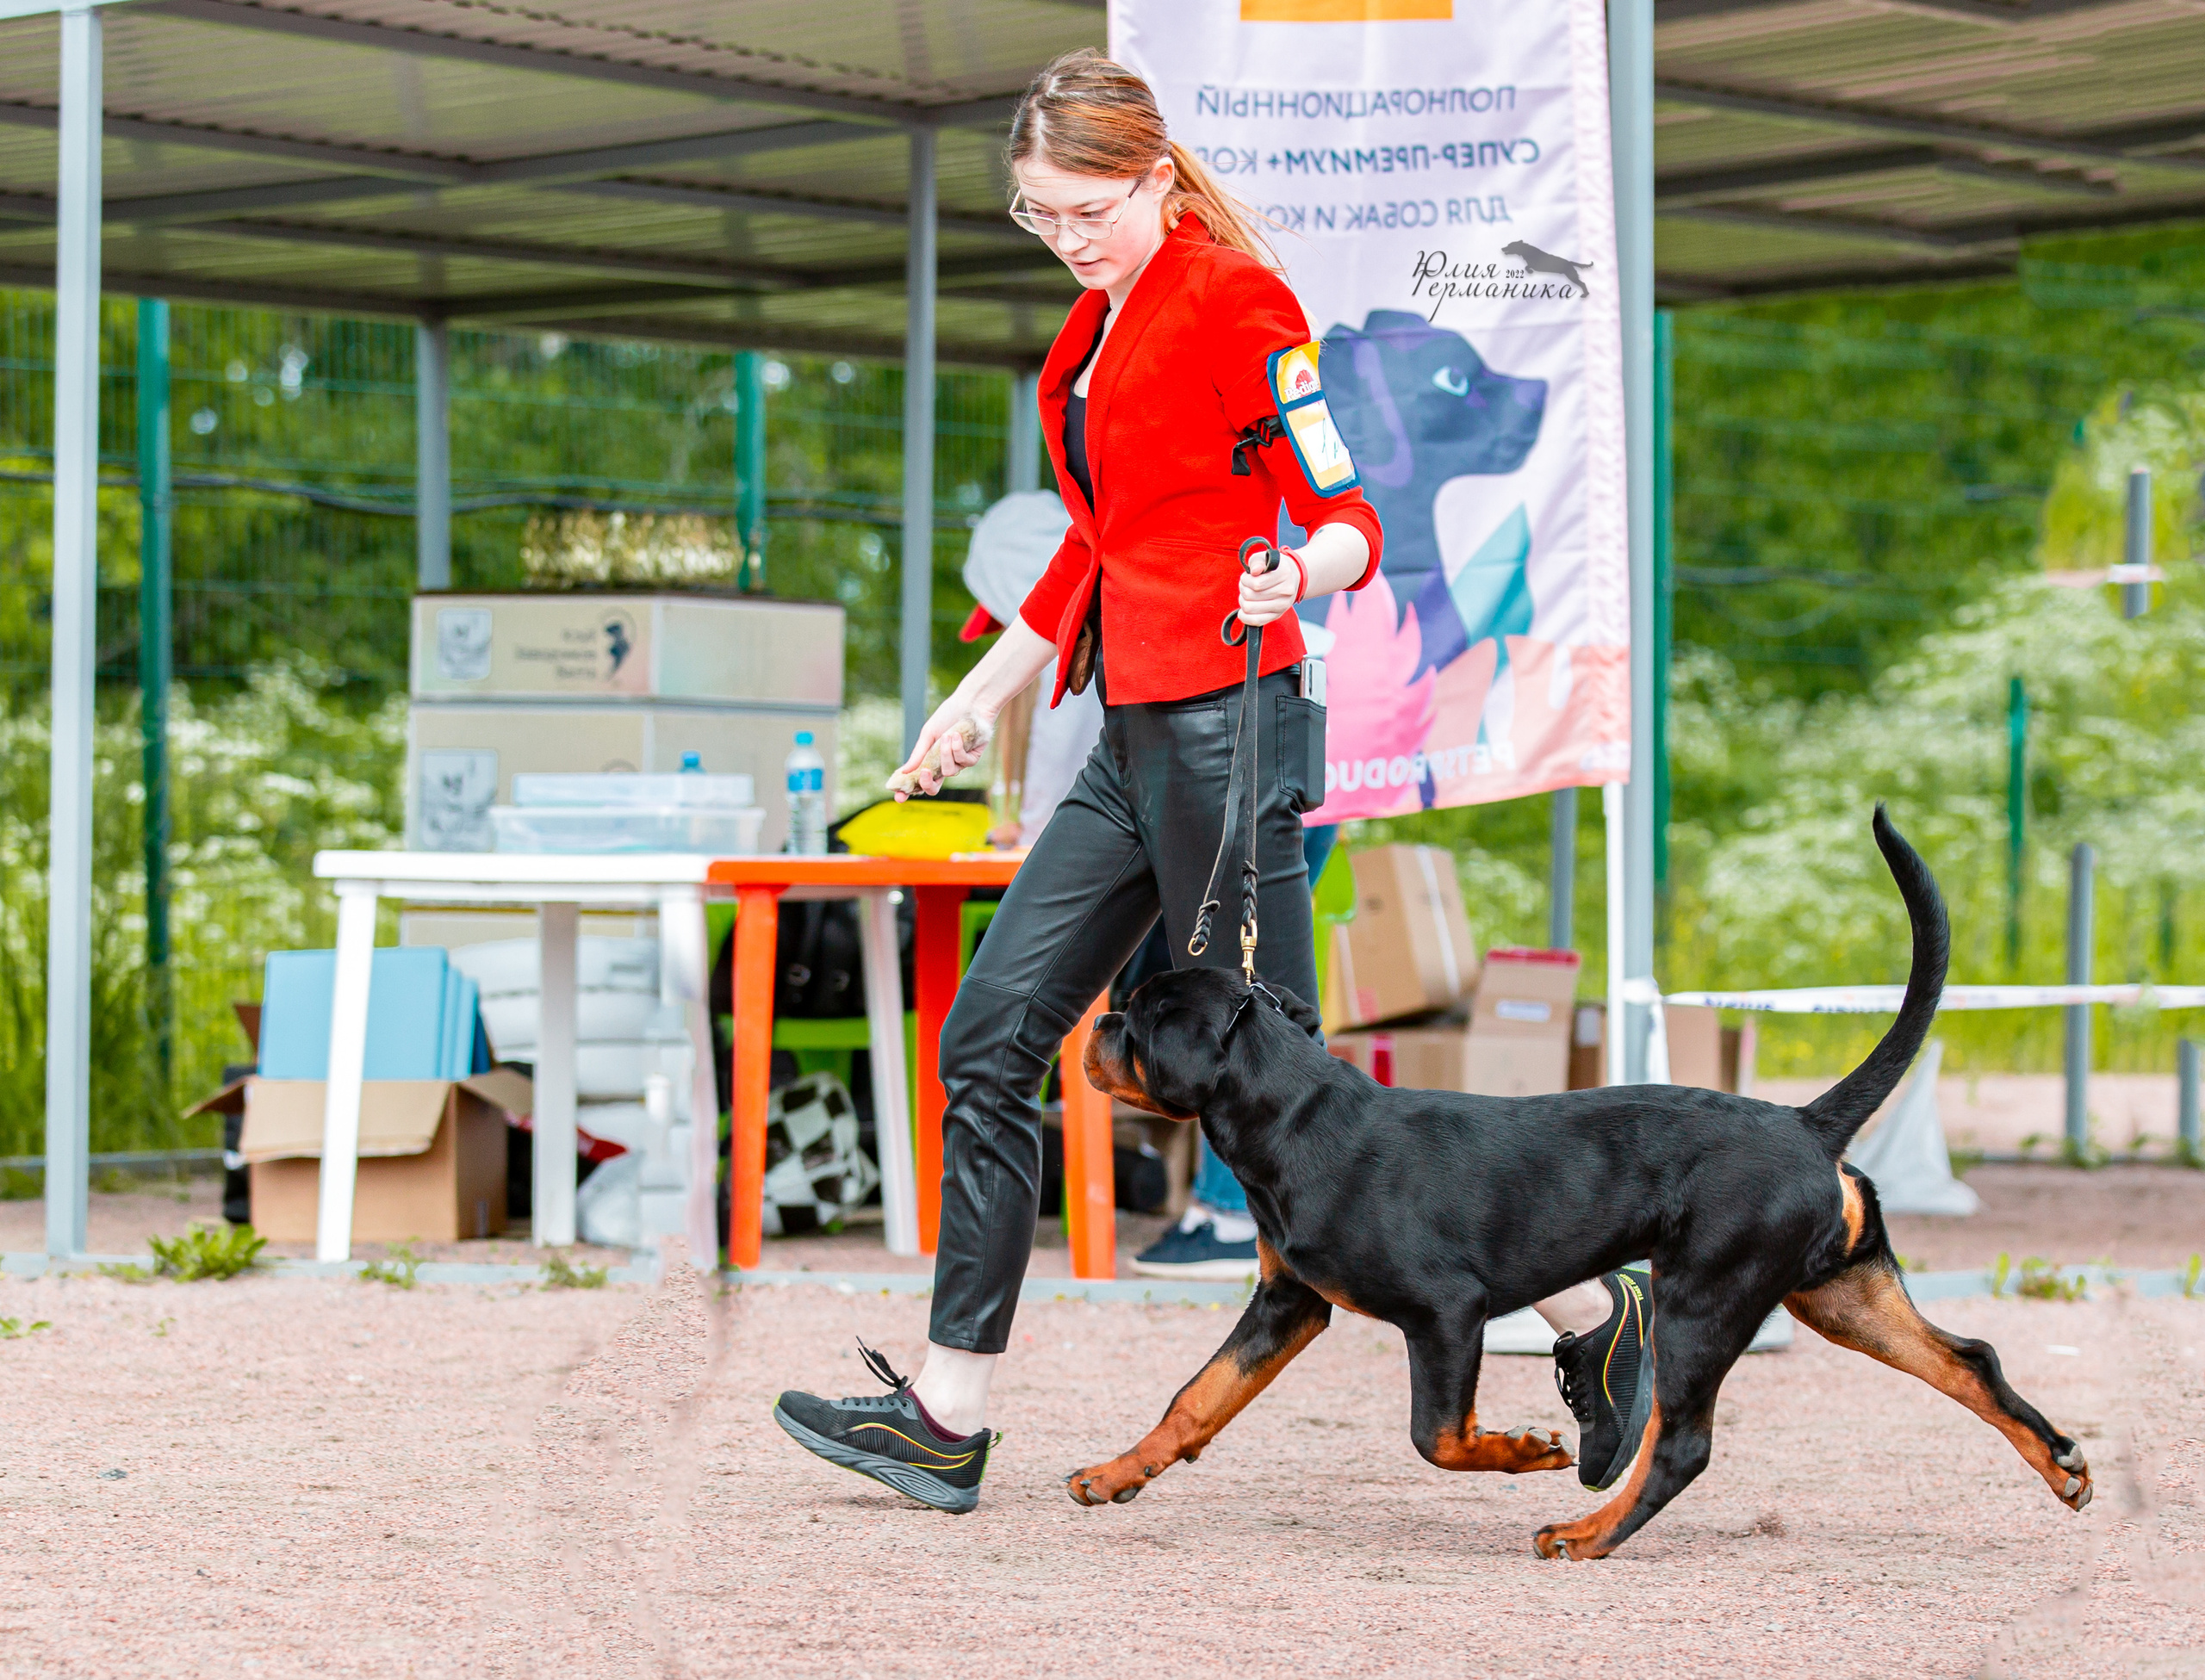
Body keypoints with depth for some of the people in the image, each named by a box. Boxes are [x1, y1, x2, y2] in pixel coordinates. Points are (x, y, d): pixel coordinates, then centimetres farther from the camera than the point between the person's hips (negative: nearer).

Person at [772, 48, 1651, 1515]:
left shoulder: (1235, 299, -10)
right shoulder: (1106, 320, 16)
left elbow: (1349, 522, -14)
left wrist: (1295, 578, -36)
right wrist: (985, 693, 31)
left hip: (1220, 727, -9)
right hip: (1132, 735, 9)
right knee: (991, 1040, 3)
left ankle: (1595, 1318, 5)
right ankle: (947, 1418, 6)